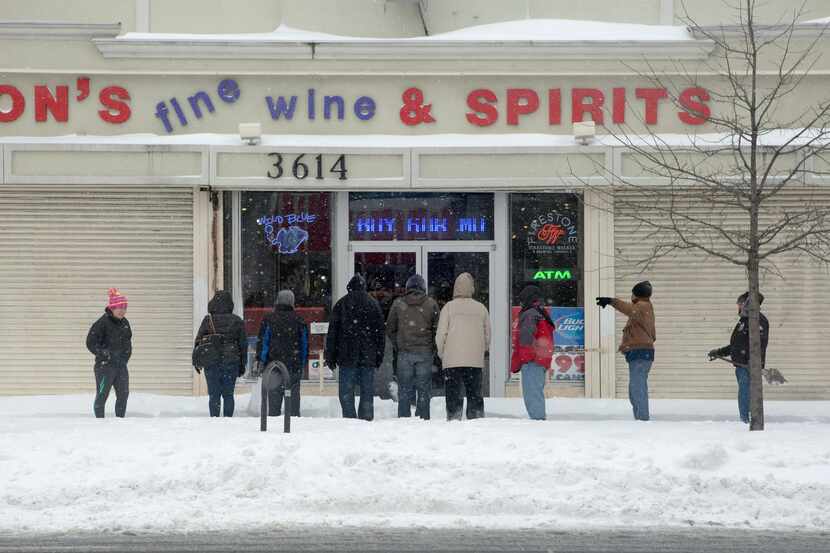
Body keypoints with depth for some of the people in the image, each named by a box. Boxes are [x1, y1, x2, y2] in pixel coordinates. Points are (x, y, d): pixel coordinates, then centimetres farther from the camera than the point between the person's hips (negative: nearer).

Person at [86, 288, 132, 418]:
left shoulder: (124, 323, 10)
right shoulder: (103, 323, -12)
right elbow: (91, 343, -13)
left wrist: (126, 356, 13)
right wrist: (103, 353, -19)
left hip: (121, 365, 7)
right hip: (105, 365, -7)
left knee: (124, 393, 8)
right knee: (102, 394, -2)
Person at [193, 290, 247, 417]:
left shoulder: (208, 320, -2)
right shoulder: (237, 321, 2)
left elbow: (198, 341, 0)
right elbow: (243, 344, 6)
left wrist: (196, 361, 7)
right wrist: (242, 365, 13)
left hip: (212, 363, -1)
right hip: (231, 362, 1)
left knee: (214, 395, 4)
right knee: (228, 394, 9)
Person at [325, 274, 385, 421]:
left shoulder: (341, 304, 2)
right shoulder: (373, 303, 6)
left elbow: (332, 332, 2)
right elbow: (380, 332, 8)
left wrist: (330, 356, 6)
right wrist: (379, 355, 12)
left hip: (347, 356, -2)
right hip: (368, 356, 2)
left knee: (346, 391, 1)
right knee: (367, 390, 7)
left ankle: (349, 418, -8)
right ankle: (366, 417, 4)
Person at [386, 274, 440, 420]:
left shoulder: (397, 304, 3)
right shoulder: (431, 304, 1)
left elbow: (390, 329, 6)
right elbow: (437, 329, 1)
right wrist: (433, 349, 12)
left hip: (404, 353, 0)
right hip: (425, 352, 0)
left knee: (404, 391, 5)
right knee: (424, 390, 4)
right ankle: (423, 419, 2)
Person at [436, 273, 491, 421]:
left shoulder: (449, 307, -3)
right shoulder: (481, 308, 5)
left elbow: (441, 334, -4)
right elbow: (487, 335, 11)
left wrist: (441, 353, 10)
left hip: (453, 360, -2)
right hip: (475, 360, 2)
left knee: (453, 393, 1)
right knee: (475, 393, 9)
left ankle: (454, 418, -6)